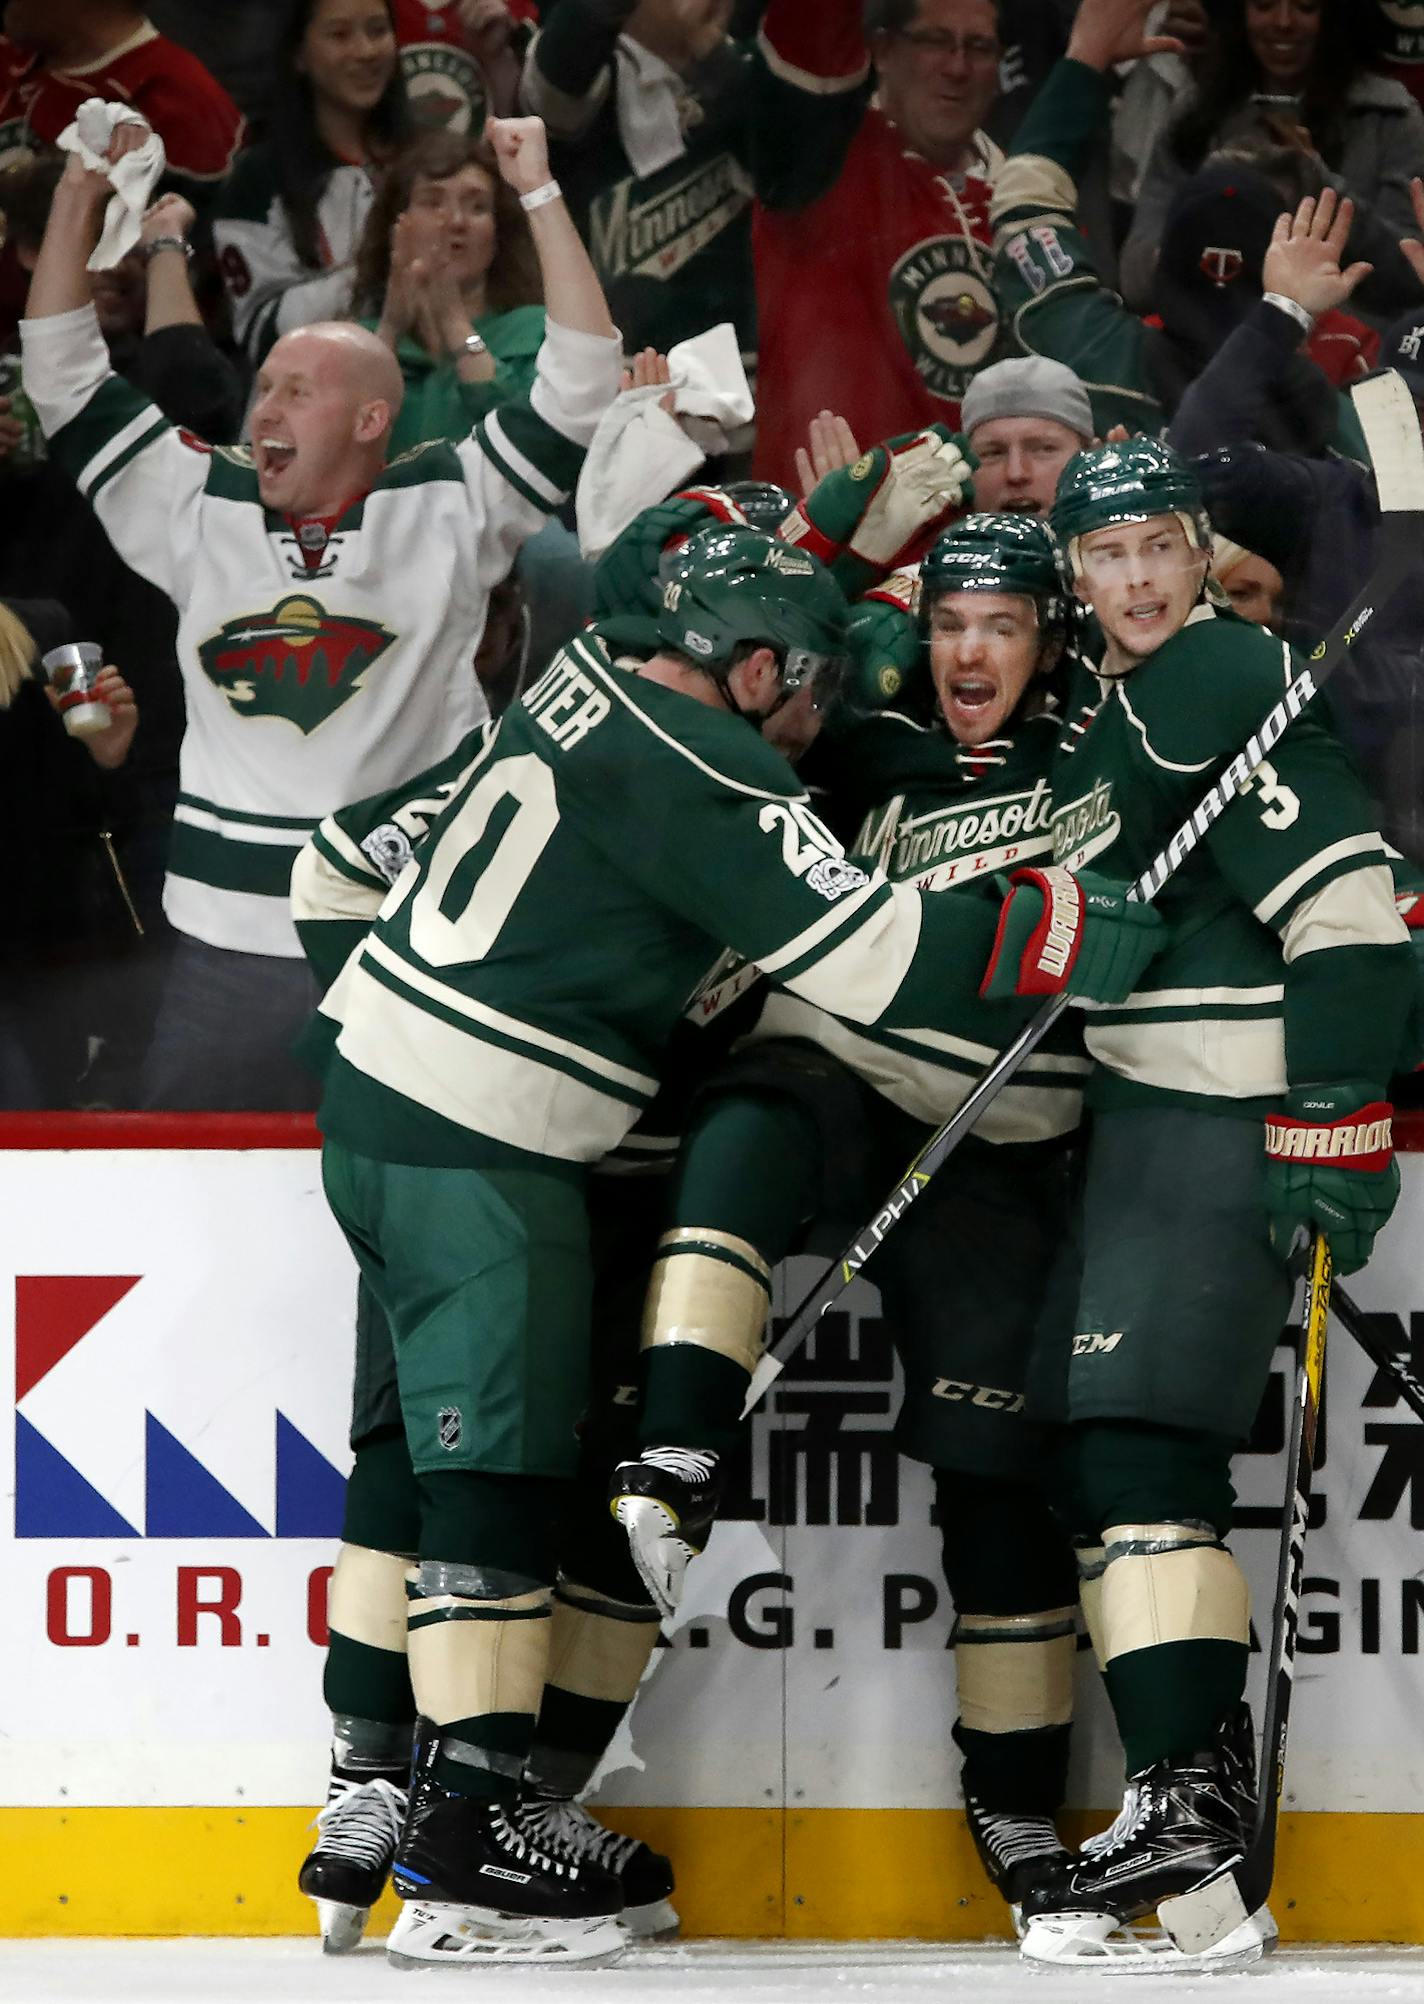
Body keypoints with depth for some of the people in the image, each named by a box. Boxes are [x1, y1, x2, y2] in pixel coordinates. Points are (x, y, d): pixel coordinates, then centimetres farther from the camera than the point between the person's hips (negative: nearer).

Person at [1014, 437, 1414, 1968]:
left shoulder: (1220, 687, -12)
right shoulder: (1097, 710, 18)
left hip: (1229, 1118, -10)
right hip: (1142, 1111, 10)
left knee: (1138, 1441, -19)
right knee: (1094, 1448, 11)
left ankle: (1190, 1816, -23)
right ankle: (1200, 1770, 16)